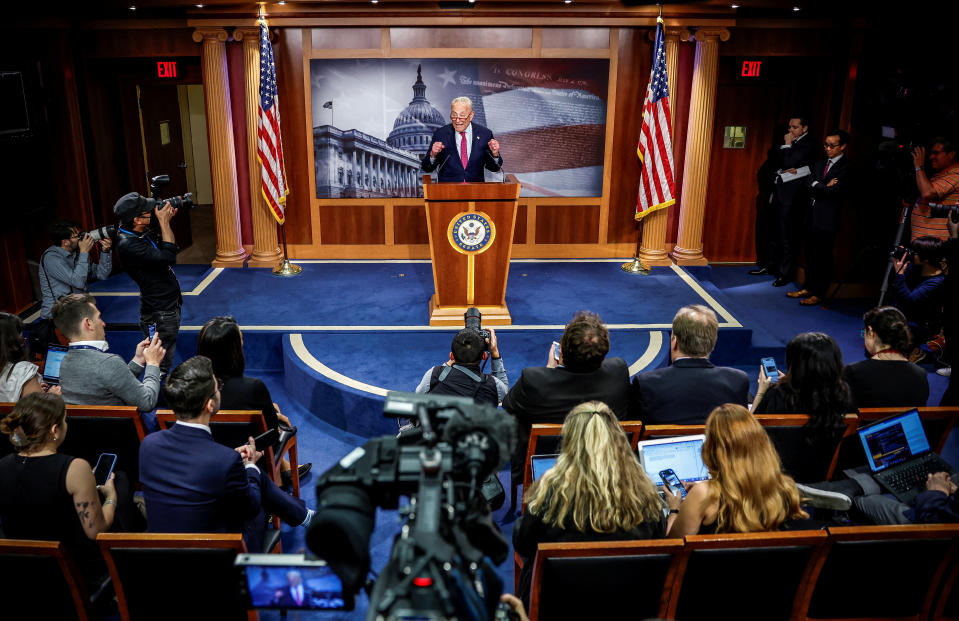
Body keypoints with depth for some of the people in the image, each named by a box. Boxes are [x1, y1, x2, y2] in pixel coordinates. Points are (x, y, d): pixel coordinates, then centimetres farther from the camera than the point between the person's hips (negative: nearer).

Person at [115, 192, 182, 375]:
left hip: (169, 306, 10)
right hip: (159, 314, -10)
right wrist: (163, 222, -23)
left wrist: (166, 220, 2)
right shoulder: (128, 244, -25)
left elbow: (164, 247, 18)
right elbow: (168, 256, -31)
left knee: (165, 362, 22)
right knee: (160, 367, -1)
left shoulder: (139, 233, 3)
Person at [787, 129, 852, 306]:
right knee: (811, 254, 12)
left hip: (828, 218, -7)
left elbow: (833, 190, -19)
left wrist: (816, 187, -5)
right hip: (813, 215, 7)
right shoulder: (820, 164, 15)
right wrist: (824, 187, -10)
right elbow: (808, 184, 4)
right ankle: (808, 287, 23)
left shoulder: (847, 167, -9)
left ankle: (818, 293, 7)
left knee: (823, 256, -1)